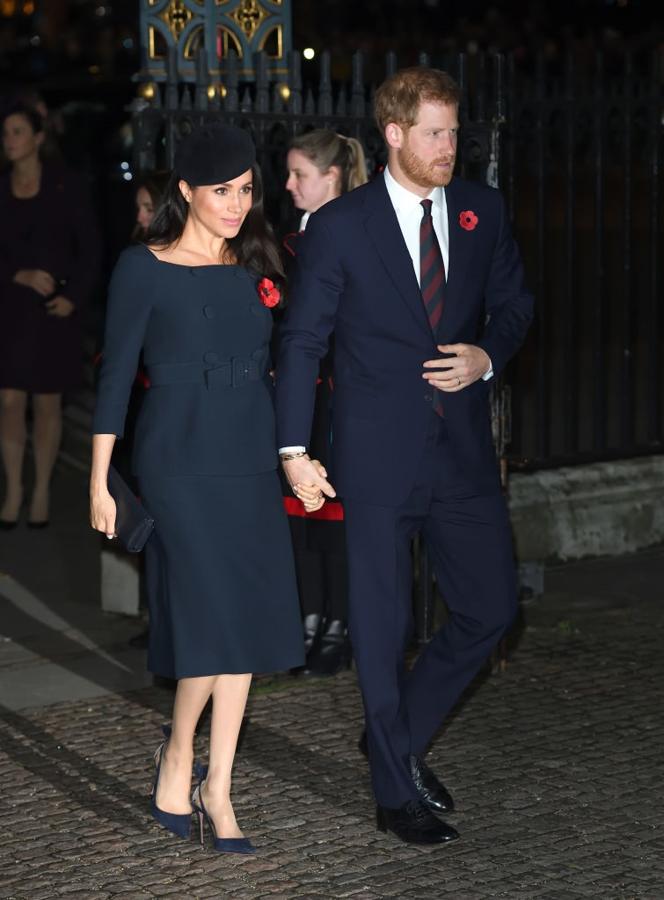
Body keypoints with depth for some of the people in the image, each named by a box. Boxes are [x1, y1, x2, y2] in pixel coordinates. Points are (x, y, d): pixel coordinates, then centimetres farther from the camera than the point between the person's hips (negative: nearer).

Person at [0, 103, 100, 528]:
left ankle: (41, 491, 12)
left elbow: (89, 246, -2)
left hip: (54, 309, -2)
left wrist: (74, 297, -10)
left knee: (47, 401, 4)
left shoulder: (64, 185, -2)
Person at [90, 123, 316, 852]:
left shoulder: (255, 267, 10)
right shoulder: (144, 268, -4)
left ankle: (217, 787, 13)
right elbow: (116, 373, -3)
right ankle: (176, 757, 11)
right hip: (180, 459, -5)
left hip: (250, 461, 5)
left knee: (245, 623, 4)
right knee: (217, 619, -11)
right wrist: (99, 480, -4)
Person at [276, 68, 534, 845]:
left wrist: (488, 355, -7)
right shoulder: (341, 224, -6)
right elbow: (302, 339, -3)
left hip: (463, 448, 4)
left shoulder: (482, 210, 4)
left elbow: (512, 302, 15)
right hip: (379, 453, -4)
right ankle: (397, 792, 17)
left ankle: (396, 736, 28)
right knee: (382, 625, 4)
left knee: (490, 608, 7)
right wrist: (293, 448, -7)